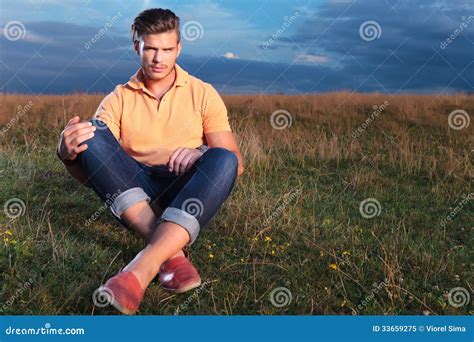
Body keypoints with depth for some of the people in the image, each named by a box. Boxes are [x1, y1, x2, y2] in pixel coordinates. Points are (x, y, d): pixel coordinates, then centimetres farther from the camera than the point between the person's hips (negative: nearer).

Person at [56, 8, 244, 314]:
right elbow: (88, 174, -1)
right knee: (92, 132, -22)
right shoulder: (119, 99, 10)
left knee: (224, 160, -30)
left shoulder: (203, 94, 9)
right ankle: (170, 252, -33)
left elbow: (236, 164, 0)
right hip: (132, 191, 1)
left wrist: (201, 155, -23)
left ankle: (143, 267, -44)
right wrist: (69, 154, -25)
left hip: (185, 193, -1)